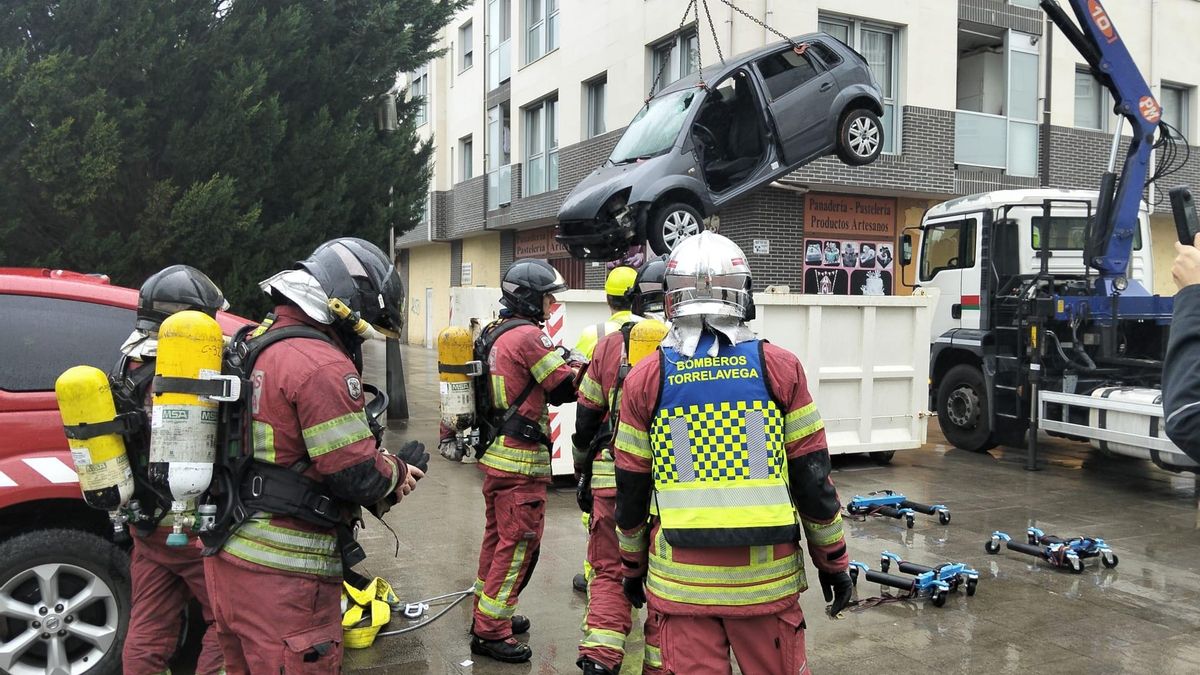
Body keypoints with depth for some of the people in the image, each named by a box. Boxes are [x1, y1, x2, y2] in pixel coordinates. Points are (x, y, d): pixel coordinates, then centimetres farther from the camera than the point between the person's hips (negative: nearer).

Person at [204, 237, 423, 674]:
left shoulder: (257, 348, 13)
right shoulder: (322, 365, -18)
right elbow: (357, 473, -20)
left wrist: (381, 466, 6)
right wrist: (397, 474, 2)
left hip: (230, 556, 10)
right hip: (282, 576, -10)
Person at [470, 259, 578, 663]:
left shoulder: (494, 333, 12)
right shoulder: (528, 336, -17)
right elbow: (564, 389, -15)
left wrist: (568, 368, 5)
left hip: (495, 452, 10)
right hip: (521, 461, -10)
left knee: (498, 536, 20)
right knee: (519, 544, -3)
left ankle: (486, 612, 32)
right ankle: (491, 632, 3)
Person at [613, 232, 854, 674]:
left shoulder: (646, 379, -2)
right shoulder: (780, 368, -4)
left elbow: (631, 491, 4)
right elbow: (813, 479, -1)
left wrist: (632, 567, 18)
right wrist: (833, 561, 12)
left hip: (680, 582, 1)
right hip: (766, 578, 0)